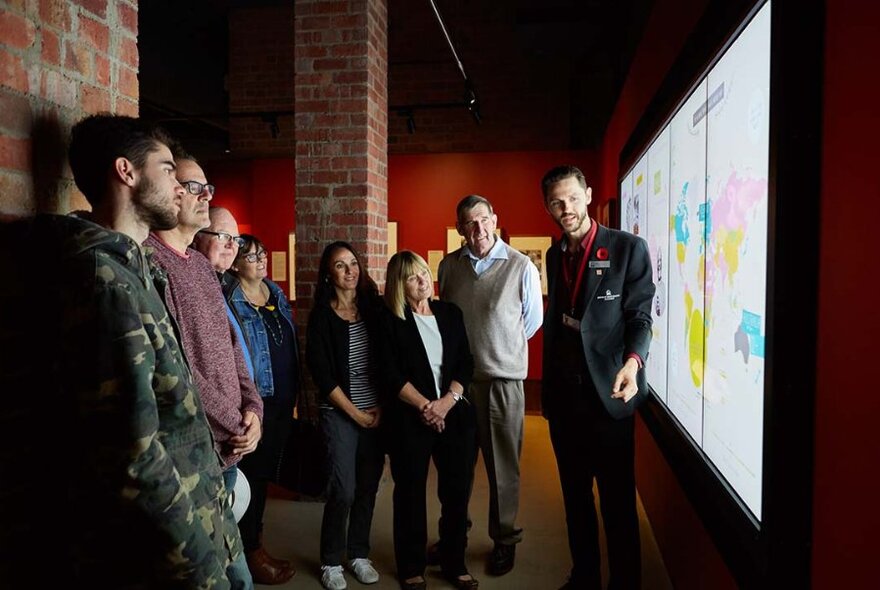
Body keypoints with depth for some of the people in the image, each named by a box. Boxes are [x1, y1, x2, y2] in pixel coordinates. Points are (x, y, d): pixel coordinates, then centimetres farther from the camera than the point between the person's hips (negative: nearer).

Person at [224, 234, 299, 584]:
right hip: (256, 400, -7)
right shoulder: (228, 299, -12)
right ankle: (251, 553, 18)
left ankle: (256, 539, 34)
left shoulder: (276, 293, 11)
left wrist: (294, 392, 16)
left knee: (266, 471, 18)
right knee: (251, 472, 3)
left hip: (283, 398, 8)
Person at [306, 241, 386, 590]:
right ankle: (331, 561, 17)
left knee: (368, 486, 8)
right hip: (340, 413, -3)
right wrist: (355, 413, -8)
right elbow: (321, 373, -7)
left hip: (376, 412, 3)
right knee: (343, 489, -3)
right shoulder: (321, 316, -3)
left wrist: (380, 407, -3)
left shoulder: (373, 308, 5)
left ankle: (359, 554, 25)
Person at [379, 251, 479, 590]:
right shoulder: (390, 320, -2)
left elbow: (465, 364, 3)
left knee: (457, 490, 9)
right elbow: (391, 375, -8)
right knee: (410, 493, 8)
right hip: (410, 419, -3)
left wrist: (447, 402, -10)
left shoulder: (450, 312, 8)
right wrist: (425, 405, -13)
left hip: (455, 414, 3)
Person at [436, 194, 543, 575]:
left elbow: (533, 320, 5)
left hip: (503, 378, -3)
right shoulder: (449, 265, 4)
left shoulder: (521, 266, -6)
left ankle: (505, 540, 26)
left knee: (503, 465, 8)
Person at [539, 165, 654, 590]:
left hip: (606, 394, -5)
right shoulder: (555, 254, 12)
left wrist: (633, 361, -27)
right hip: (563, 394, 6)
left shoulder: (628, 248, -5)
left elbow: (640, 316, -7)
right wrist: (547, 387, 14)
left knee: (617, 501, 5)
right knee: (575, 495, 17)